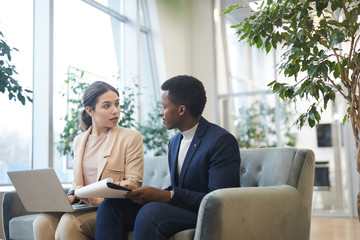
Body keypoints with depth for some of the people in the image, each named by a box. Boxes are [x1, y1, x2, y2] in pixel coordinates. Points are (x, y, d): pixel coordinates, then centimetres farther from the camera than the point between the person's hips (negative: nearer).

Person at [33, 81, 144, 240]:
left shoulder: (131, 137, 1)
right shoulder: (79, 140, 18)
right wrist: (71, 196, -1)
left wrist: (100, 199, -16)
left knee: (70, 222, -31)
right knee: (43, 222, -23)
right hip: (84, 207, 5)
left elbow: (133, 184, -5)